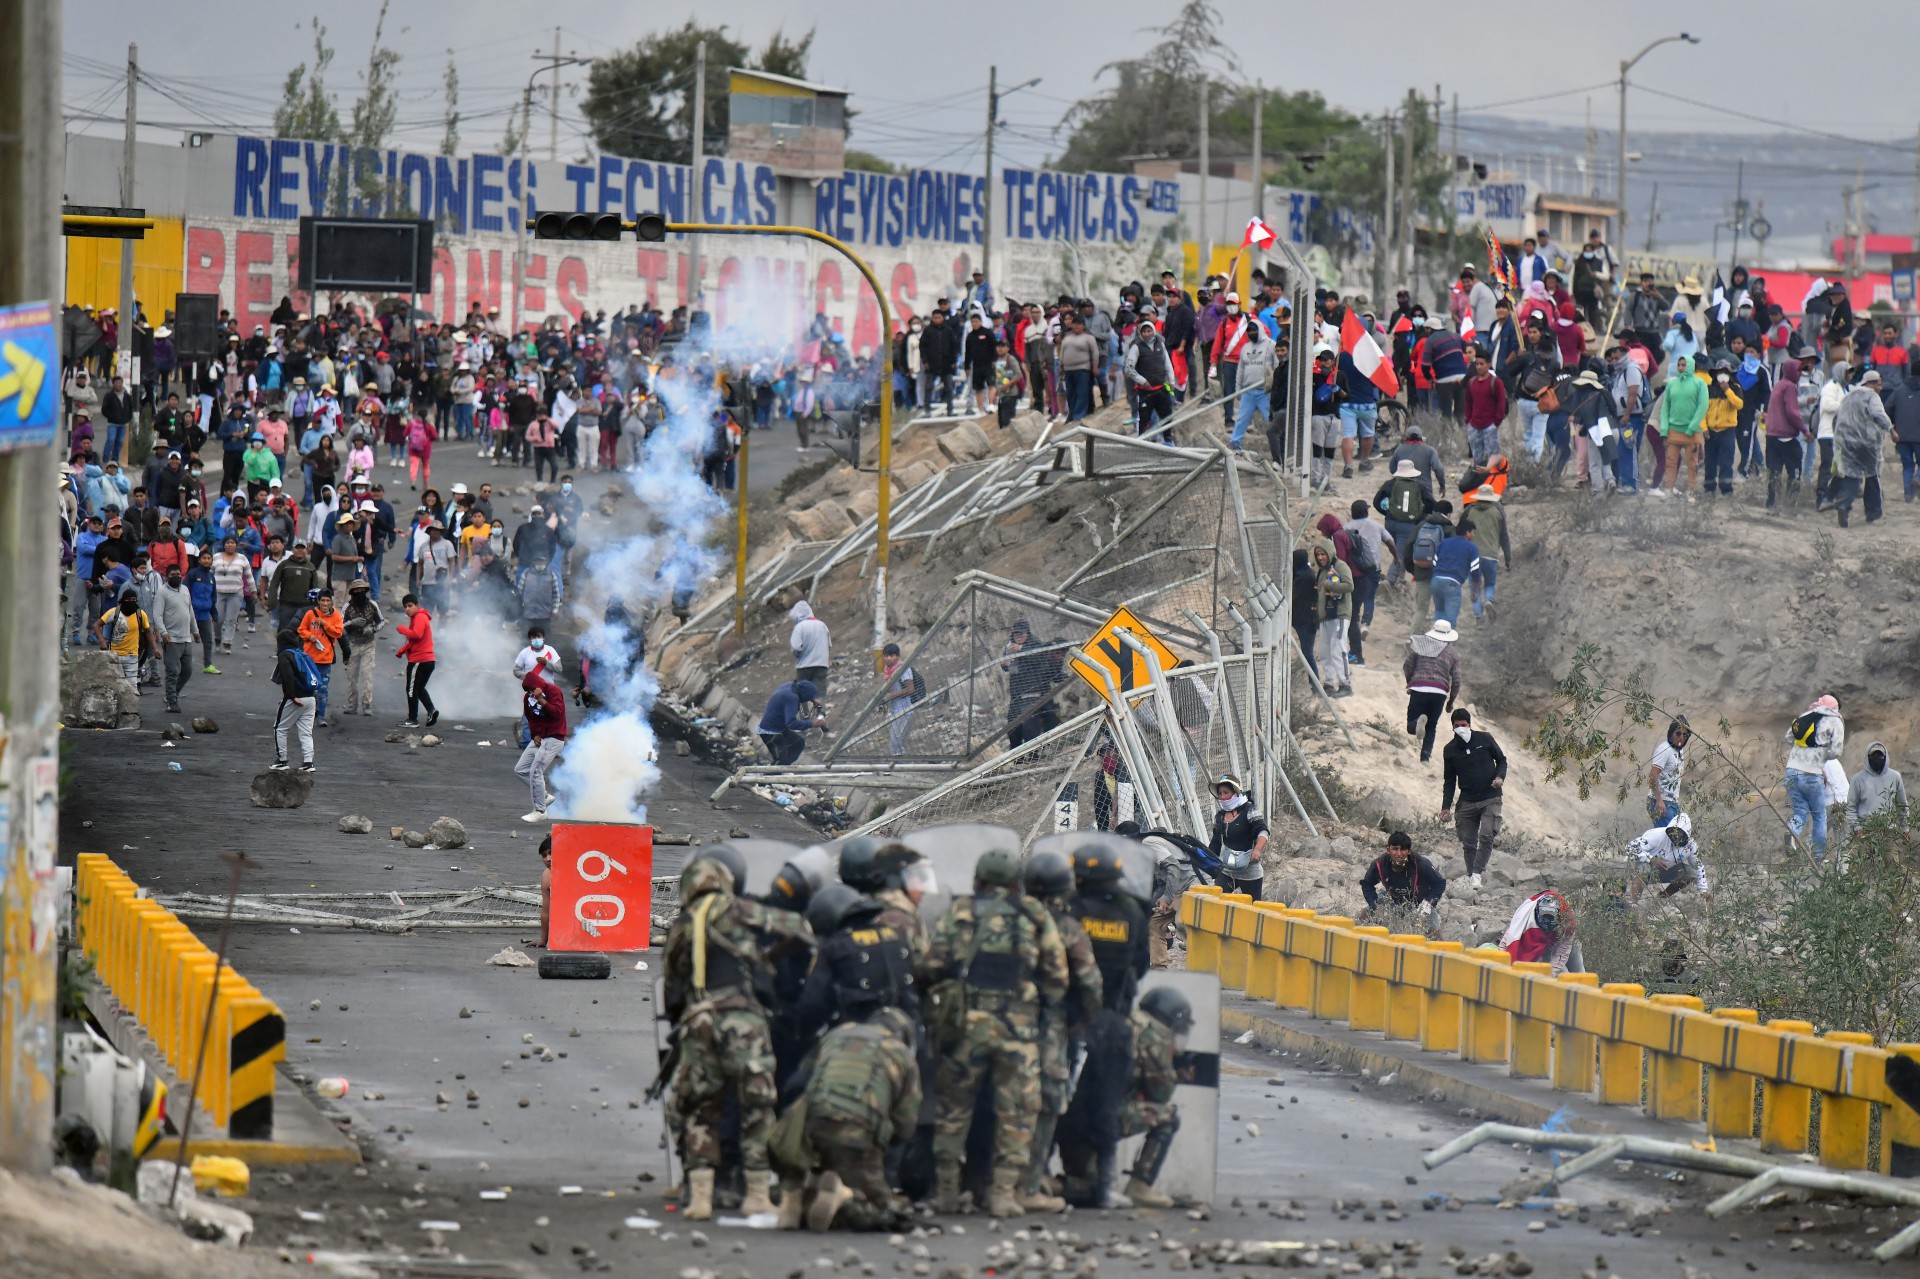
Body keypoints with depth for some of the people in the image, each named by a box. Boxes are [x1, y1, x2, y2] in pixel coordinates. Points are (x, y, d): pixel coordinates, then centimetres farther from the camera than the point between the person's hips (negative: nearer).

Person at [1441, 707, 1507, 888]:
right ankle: (1470, 876, 10)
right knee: (1468, 843, 2)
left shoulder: (1485, 739, 1)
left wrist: (1500, 777, -10)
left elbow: (1501, 760, 11)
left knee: (1486, 836, -18)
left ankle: (1477, 875, -18)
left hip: (1490, 799, -3)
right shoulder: (1450, 750, 7)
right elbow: (1449, 780, 12)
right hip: (1467, 802, 3)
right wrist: (1446, 806, 4)